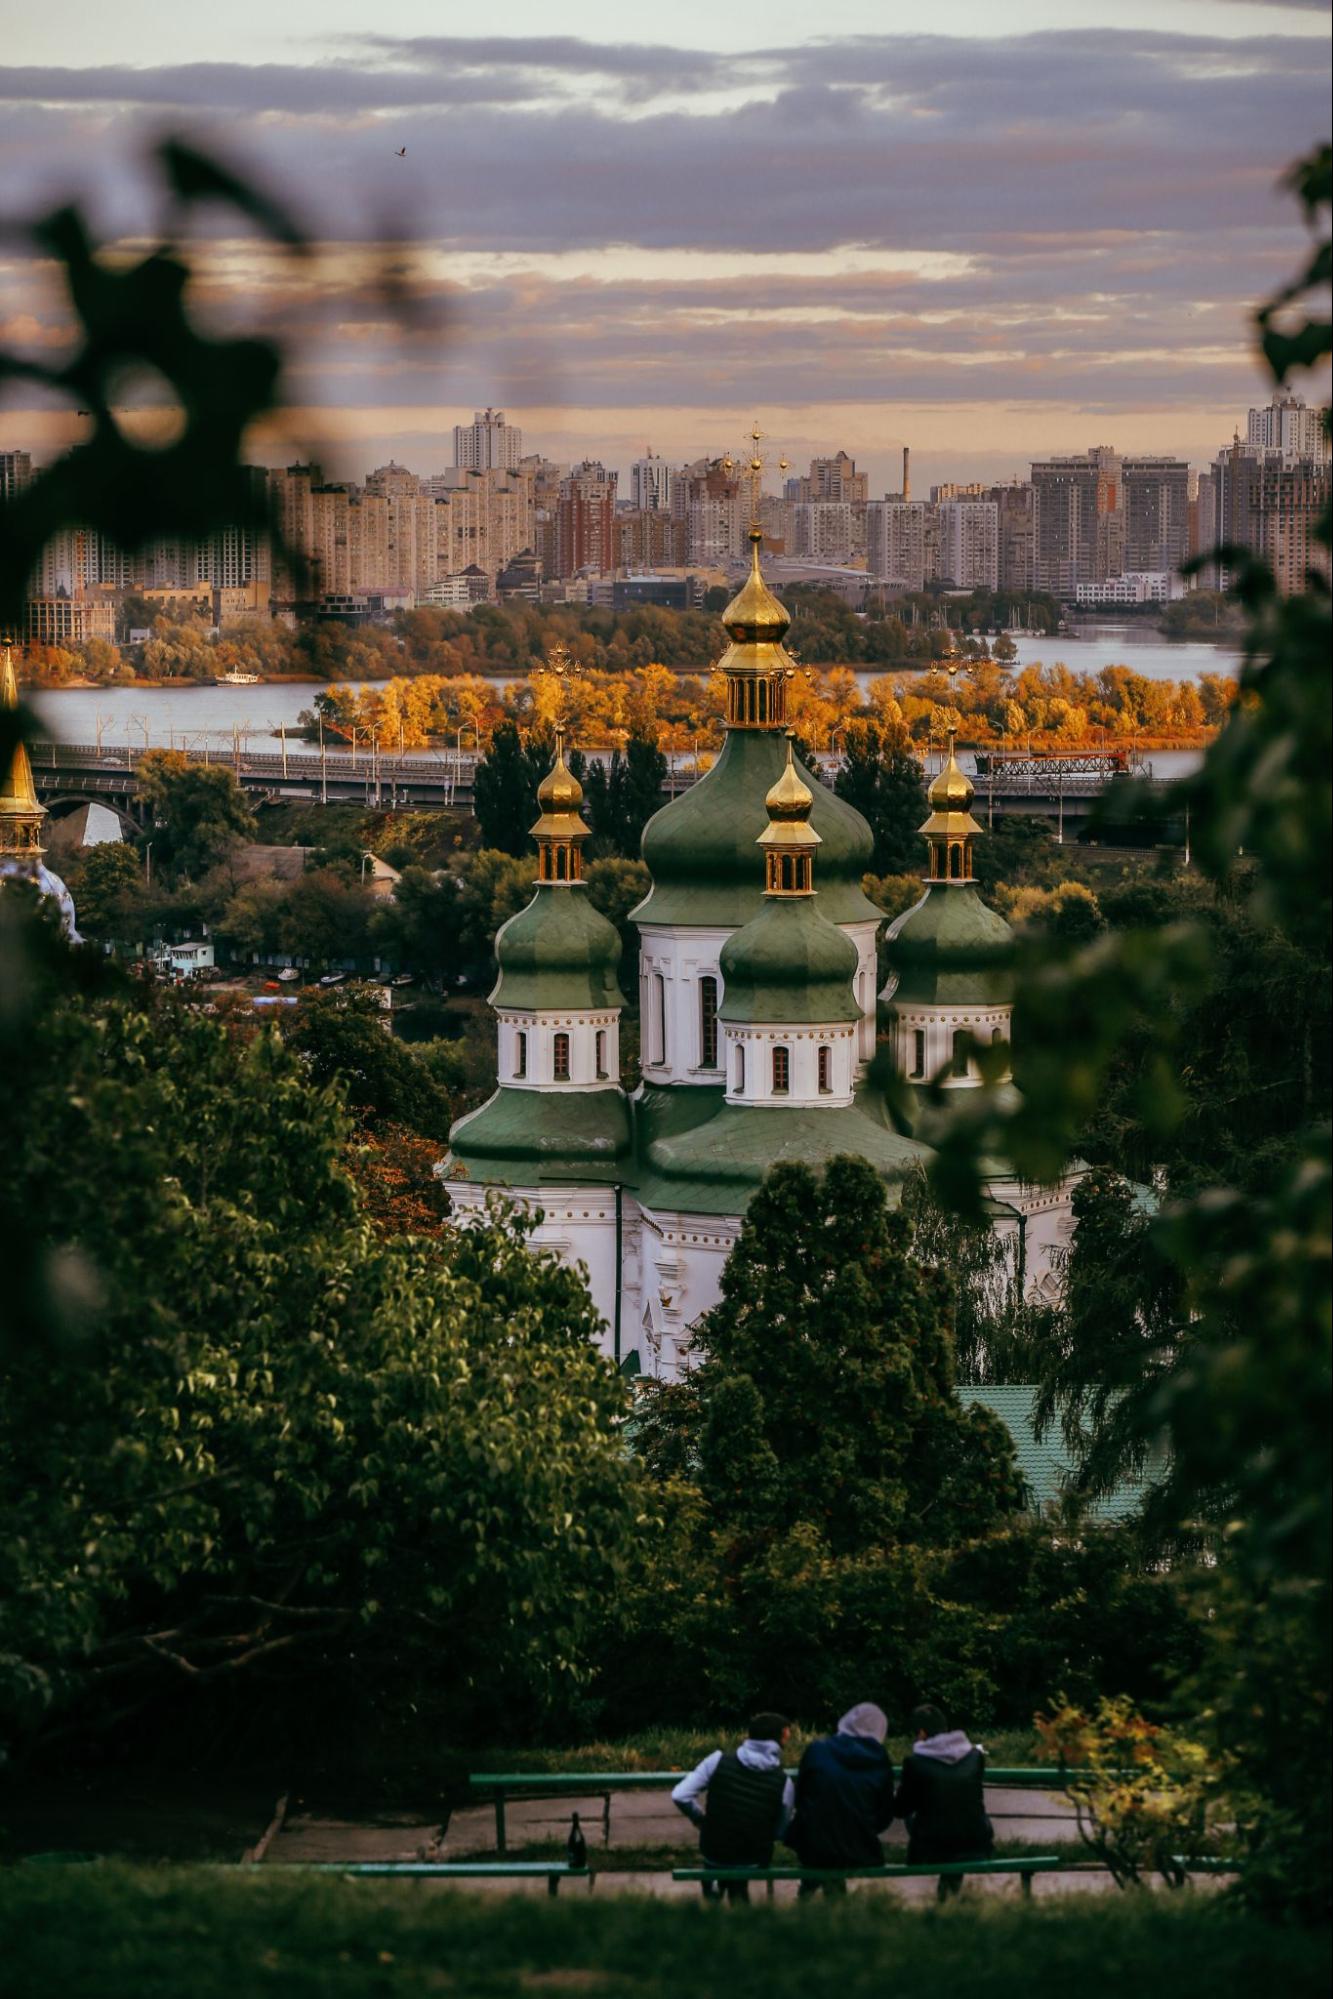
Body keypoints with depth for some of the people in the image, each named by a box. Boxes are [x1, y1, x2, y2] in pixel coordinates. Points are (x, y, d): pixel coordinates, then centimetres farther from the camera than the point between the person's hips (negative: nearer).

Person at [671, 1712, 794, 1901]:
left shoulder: (719, 1760, -16)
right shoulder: (783, 1782, -17)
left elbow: (680, 1796, -17)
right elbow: (780, 1833, -8)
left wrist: (700, 1819, 1)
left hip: (713, 1855, 0)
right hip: (754, 1863, 0)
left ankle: (713, 1890, 35)